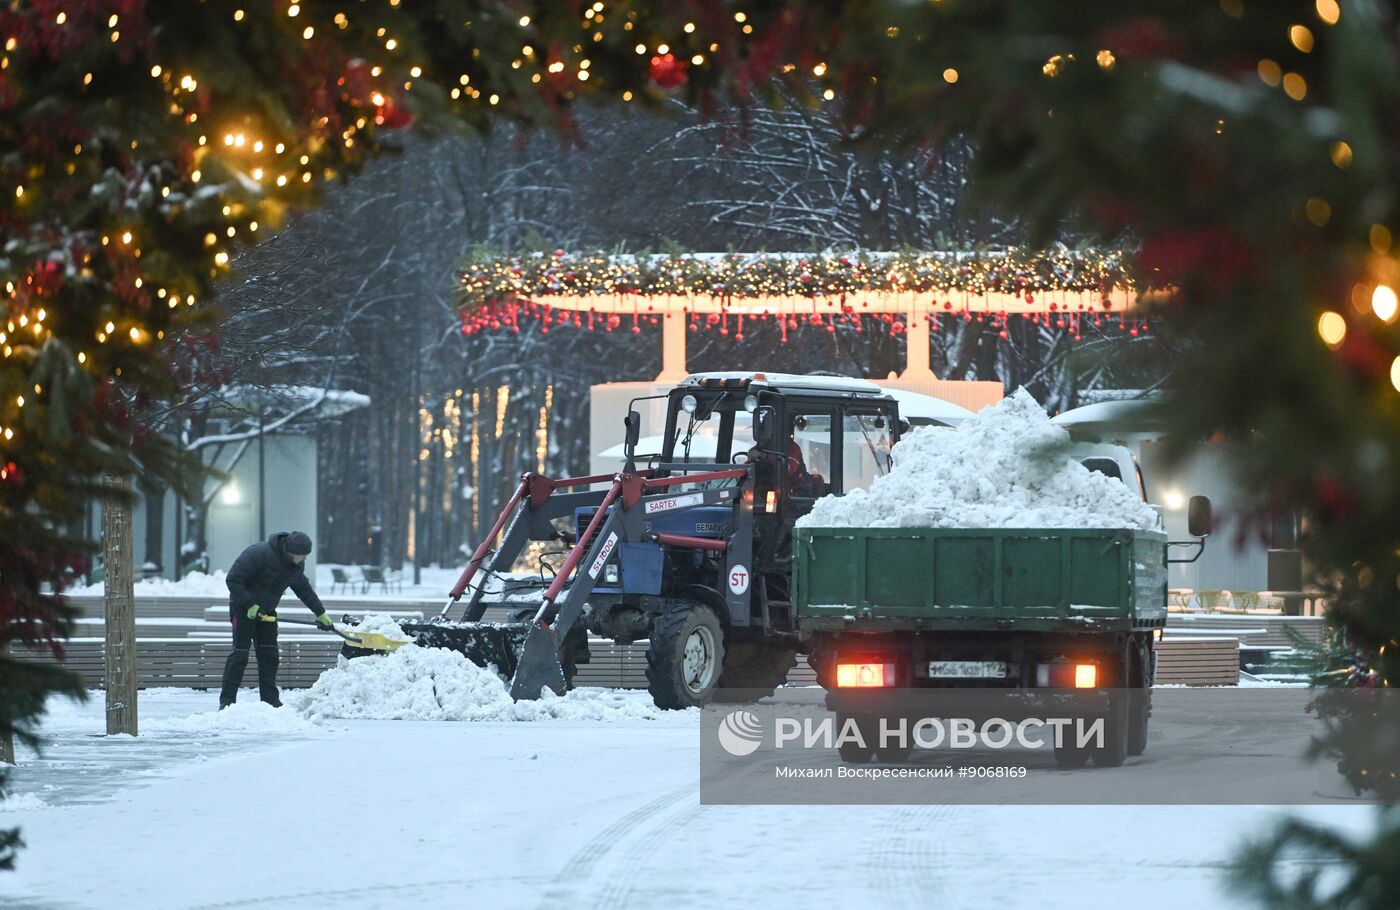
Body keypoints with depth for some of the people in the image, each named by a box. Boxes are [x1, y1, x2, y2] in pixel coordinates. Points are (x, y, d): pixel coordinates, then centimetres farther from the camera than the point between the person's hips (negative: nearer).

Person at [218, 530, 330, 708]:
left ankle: (270, 700, 9)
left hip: (266, 611, 7)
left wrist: (321, 613, 15)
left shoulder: (296, 566, -4)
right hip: (243, 608, -7)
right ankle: (227, 701, -10)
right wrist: (250, 605, -25)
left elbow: (305, 590, 15)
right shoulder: (259, 554, -27)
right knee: (240, 653, -11)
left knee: (269, 654, 4)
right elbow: (233, 580, -25)